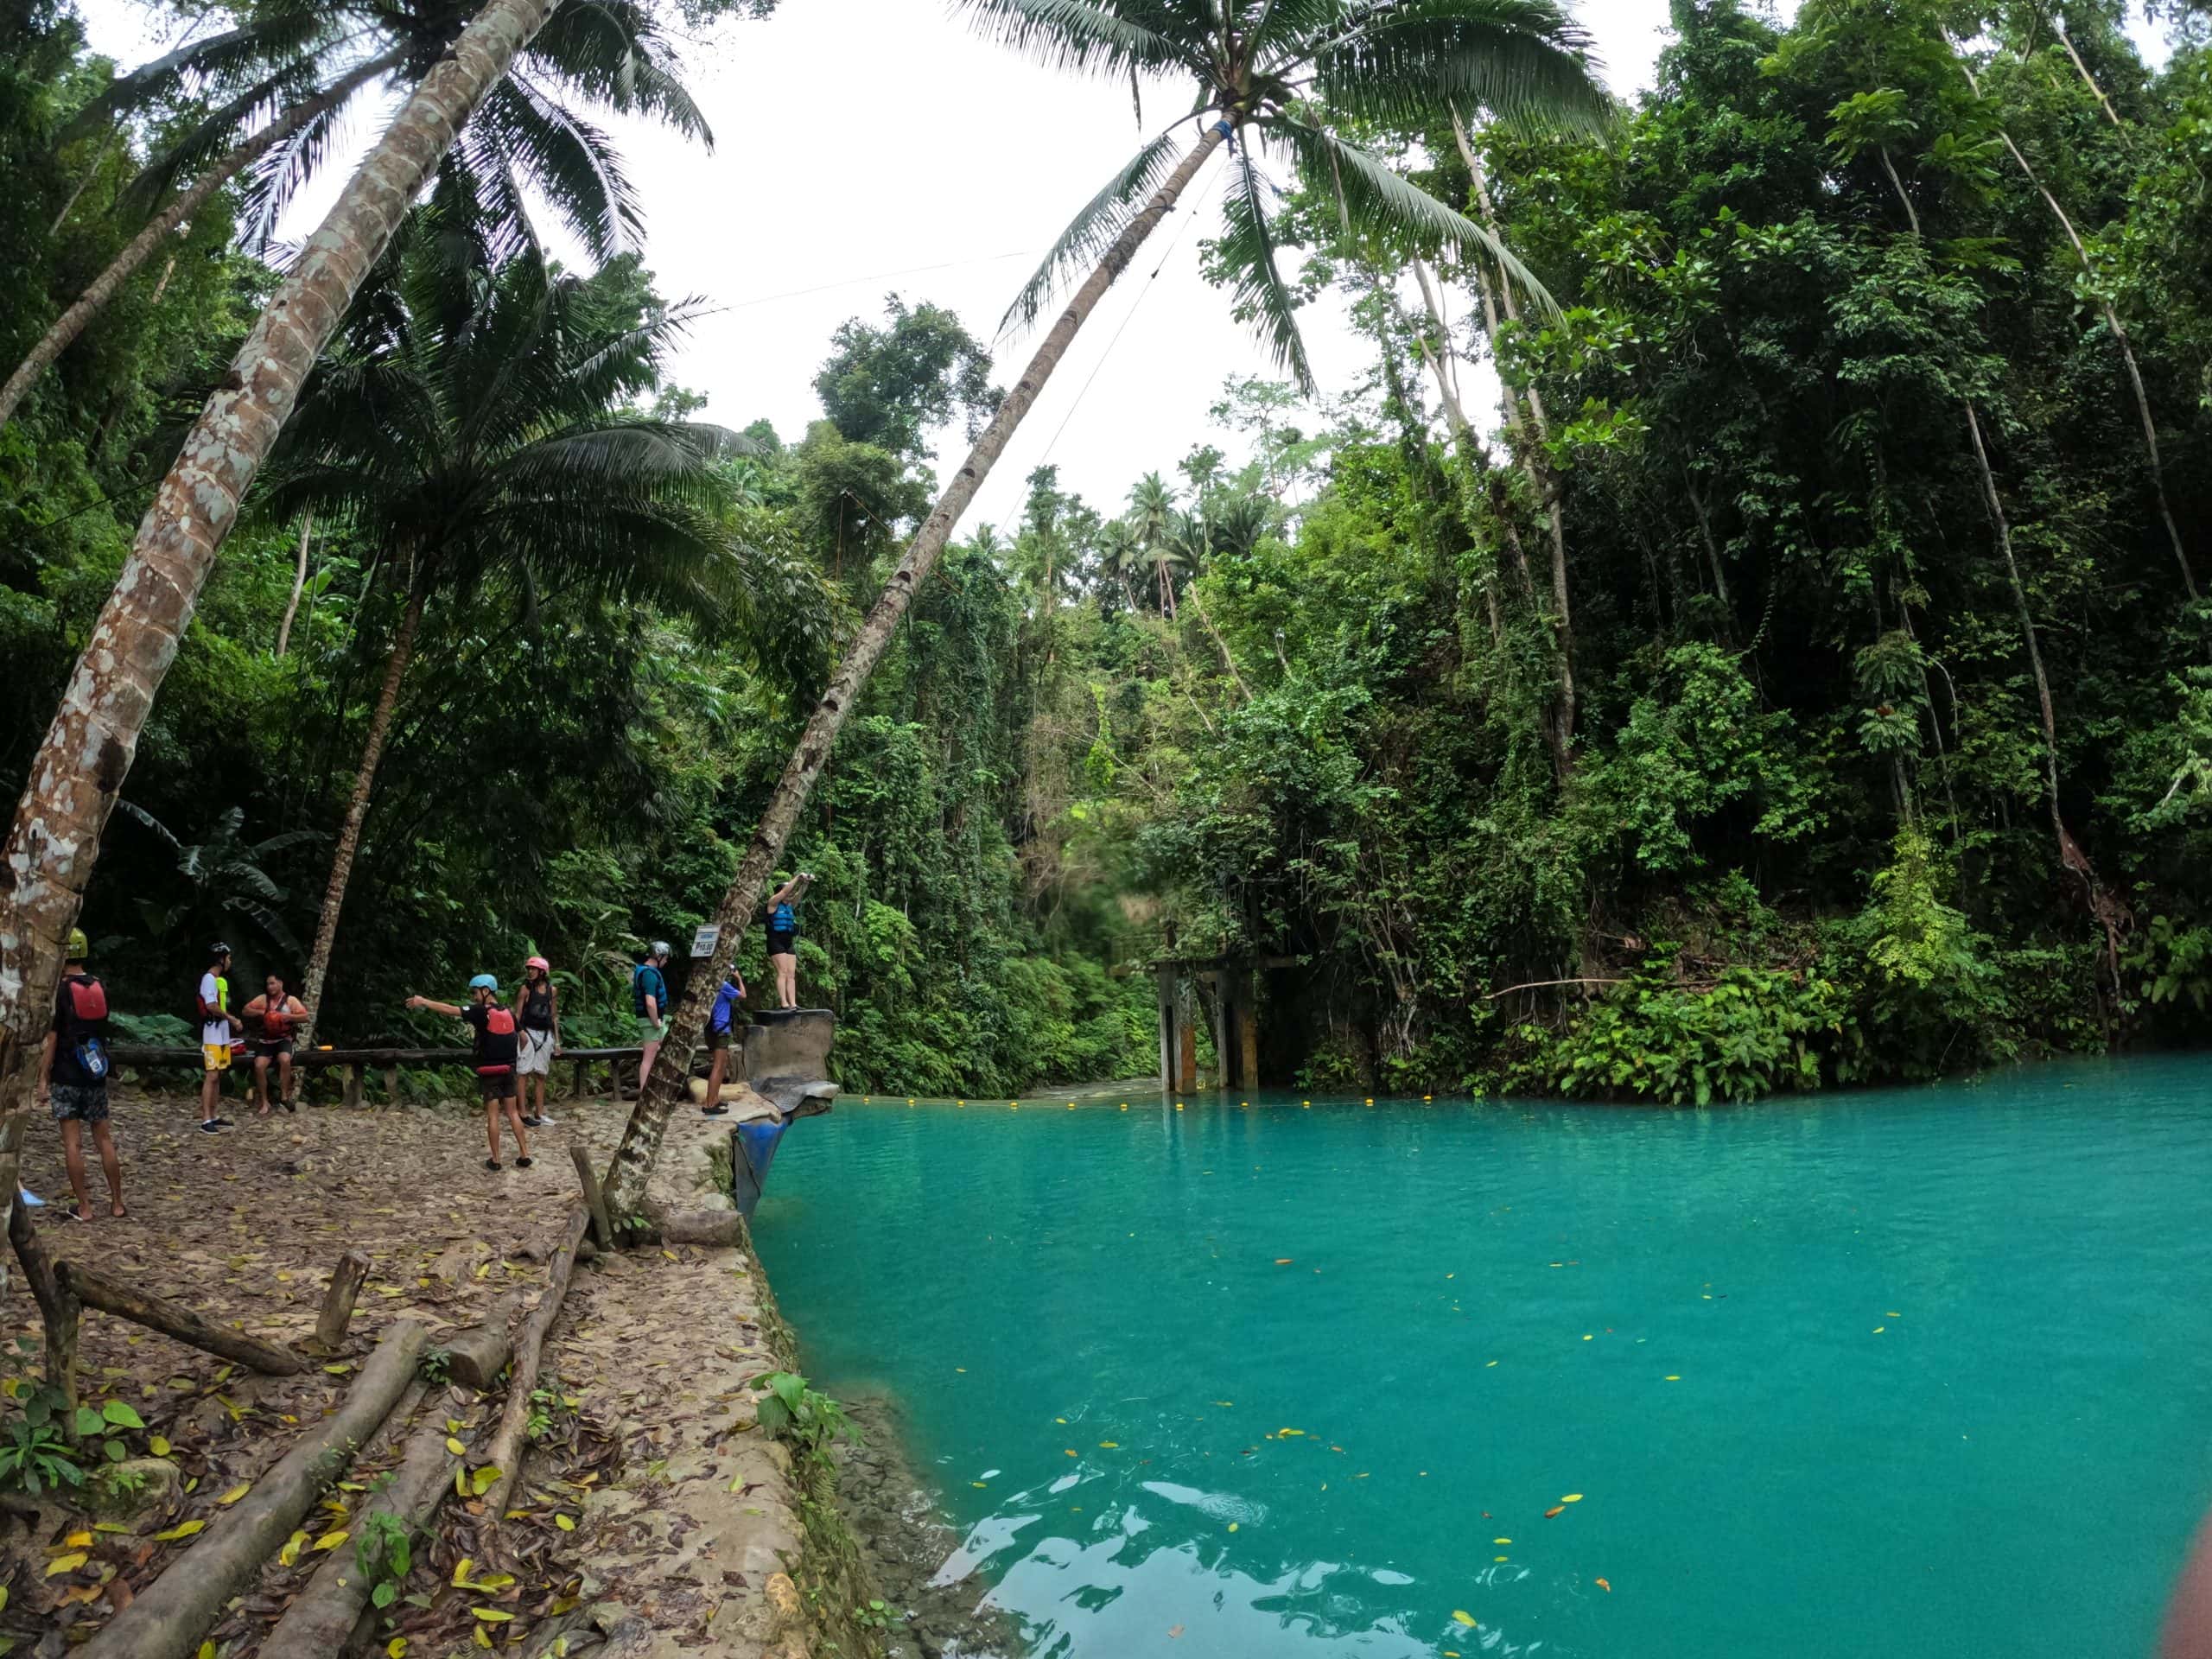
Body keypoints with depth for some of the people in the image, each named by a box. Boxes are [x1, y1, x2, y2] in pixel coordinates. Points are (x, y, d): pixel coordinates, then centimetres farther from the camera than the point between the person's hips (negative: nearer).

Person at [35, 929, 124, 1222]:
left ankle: (84, 1207, 2)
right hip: (96, 1075, 5)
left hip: (66, 1077, -5)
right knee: (104, 1138, 10)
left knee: (73, 1141, 0)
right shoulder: (101, 989, 4)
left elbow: (51, 1039, -13)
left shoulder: (59, 991, -11)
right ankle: (117, 1203, 12)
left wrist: (43, 1078, -8)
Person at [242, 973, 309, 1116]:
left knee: (285, 1060, -32)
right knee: (259, 1066, -22)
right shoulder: (263, 998, 8)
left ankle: (284, 1096, -16)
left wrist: (288, 1016, -19)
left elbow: (304, 1016, -5)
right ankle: (264, 1103, -8)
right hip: (265, 1041, 2)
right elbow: (246, 1010, 5)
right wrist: (261, 1012, -11)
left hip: (283, 1040, -2)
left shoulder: (291, 1000, 1)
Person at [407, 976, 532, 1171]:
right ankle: (524, 1155, 7)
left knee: (492, 1115, 1)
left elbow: (449, 1010, -19)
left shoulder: (482, 1012, -13)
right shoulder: (509, 1013, 6)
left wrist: (423, 1001, -14)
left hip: (490, 1071, -5)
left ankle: (495, 1160, 5)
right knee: (512, 1112, 10)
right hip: (508, 1069, 5)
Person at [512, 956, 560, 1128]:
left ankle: (539, 1113, 14)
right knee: (524, 1073, -6)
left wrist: (557, 1040, 13)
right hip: (528, 1033, -4)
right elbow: (517, 1014, -5)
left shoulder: (552, 990, 8)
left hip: (545, 1035, 5)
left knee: (541, 1075, 9)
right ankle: (524, 1113, -7)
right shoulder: (526, 989, -3)